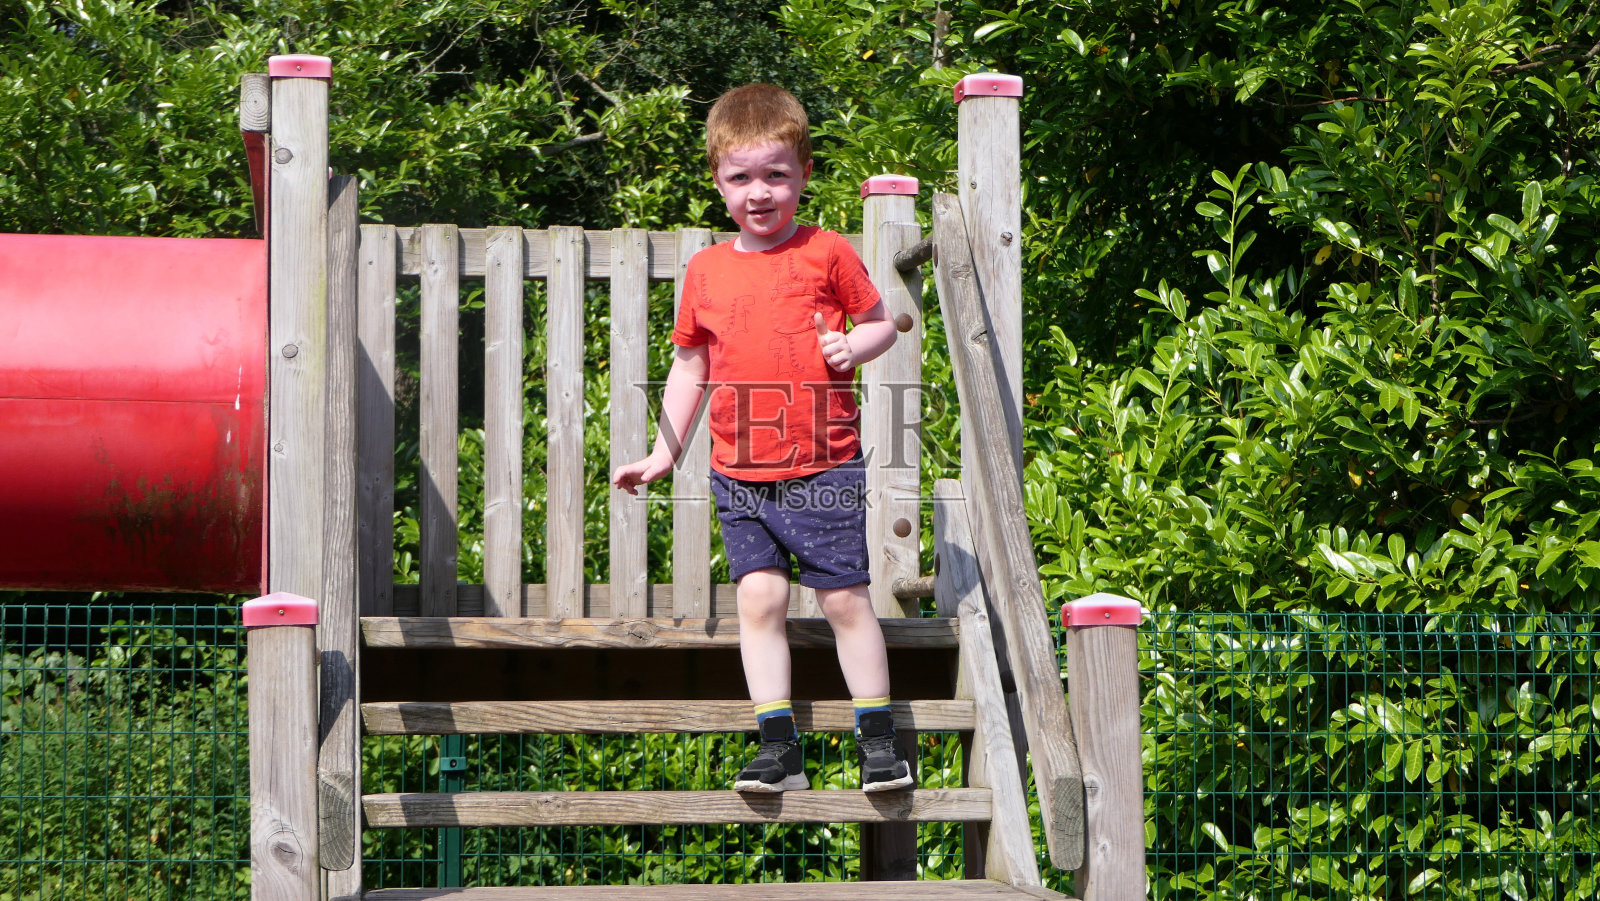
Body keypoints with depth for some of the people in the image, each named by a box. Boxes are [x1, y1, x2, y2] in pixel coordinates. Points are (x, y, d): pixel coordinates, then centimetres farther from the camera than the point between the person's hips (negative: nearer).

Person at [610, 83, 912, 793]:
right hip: (738, 474, 3)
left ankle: (877, 738, 10)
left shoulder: (826, 254, -1)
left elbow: (882, 321, 9)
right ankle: (779, 747, 1)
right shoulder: (707, 270, 9)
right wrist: (662, 454, 16)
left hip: (823, 467, -3)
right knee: (758, 596, -3)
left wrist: (854, 347, -14)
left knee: (845, 597, -1)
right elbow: (689, 365, 18)